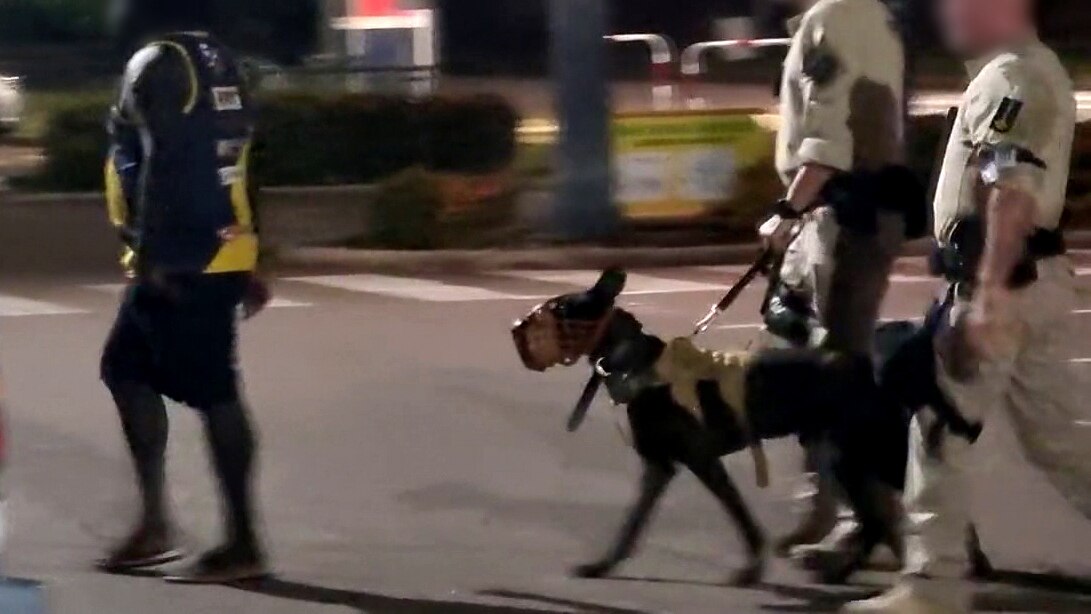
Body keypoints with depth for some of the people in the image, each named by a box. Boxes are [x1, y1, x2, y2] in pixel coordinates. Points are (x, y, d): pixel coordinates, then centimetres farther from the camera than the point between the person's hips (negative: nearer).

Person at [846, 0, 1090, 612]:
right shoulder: (1033, 68, 18)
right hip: (1035, 279, 10)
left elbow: (1013, 193, -26)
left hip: (1004, 283, -10)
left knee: (942, 433, -3)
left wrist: (990, 294, -31)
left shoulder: (1012, 77, -15)